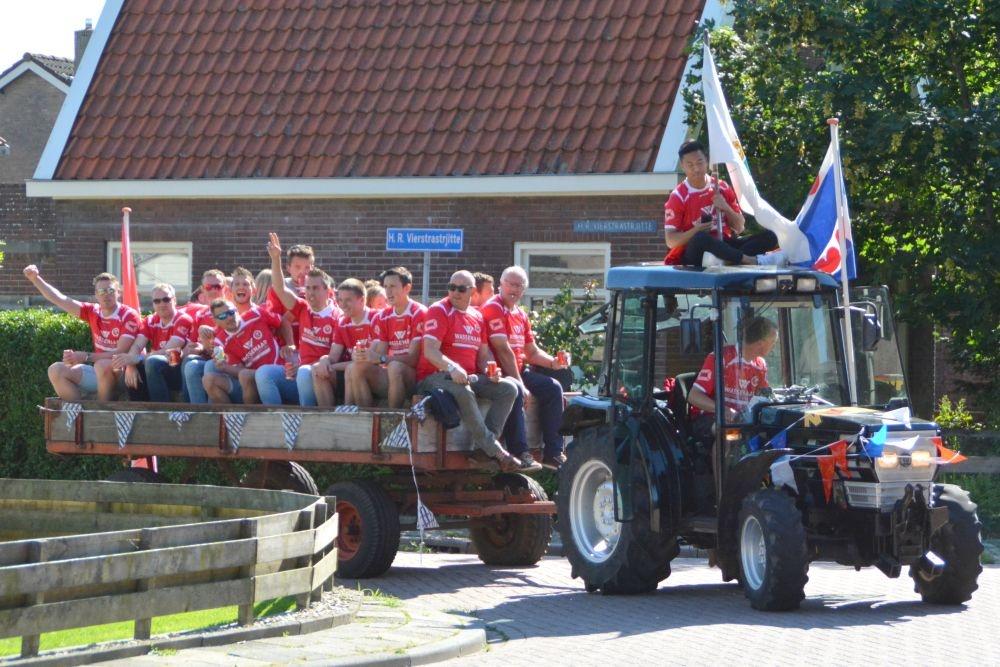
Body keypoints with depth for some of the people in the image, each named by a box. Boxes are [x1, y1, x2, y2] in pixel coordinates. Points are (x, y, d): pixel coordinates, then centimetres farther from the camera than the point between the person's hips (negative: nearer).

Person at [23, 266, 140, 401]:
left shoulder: (128, 315, -12)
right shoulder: (93, 312, 6)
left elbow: (121, 353, -21)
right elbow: (60, 300, 4)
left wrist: (86, 357, -27)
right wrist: (35, 279, -7)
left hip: (121, 373, -7)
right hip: (98, 370, 7)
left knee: (103, 365, -38)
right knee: (56, 370, -6)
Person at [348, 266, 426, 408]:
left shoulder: (419, 314, -7)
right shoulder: (382, 317, 11)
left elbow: (413, 358, -14)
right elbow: (380, 353, 4)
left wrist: (381, 358, -25)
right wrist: (364, 355, -19)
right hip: (387, 376, 6)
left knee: (395, 367, -35)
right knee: (355, 368, -16)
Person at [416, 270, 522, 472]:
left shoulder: (477, 316, 18)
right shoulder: (439, 311, -4)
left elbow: (483, 353, 20)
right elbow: (430, 351, -17)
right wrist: (452, 368, -34)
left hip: (470, 376, 7)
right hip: (435, 376, -7)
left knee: (508, 388, -12)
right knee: (463, 392, -38)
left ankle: (483, 446, -22)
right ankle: (494, 451, -32)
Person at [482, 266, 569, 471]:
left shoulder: (521, 315, 19)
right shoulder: (493, 308, -10)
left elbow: (531, 352, 21)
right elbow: (503, 350, -18)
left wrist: (553, 362, 0)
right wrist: (519, 383, -21)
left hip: (519, 370, 9)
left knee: (553, 388, -3)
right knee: (514, 390, -36)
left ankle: (553, 452, -3)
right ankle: (520, 454, -37)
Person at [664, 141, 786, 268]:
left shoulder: (722, 187, 7)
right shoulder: (678, 197, -5)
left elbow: (740, 227, 10)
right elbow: (671, 241, -8)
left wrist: (726, 208, -8)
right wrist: (697, 230, -24)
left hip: (723, 245, 5)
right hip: (695, 254, -5)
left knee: (769, 237, -14)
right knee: (700, 238, -40)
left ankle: (723, 259, -40)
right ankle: (755, 261, -38)